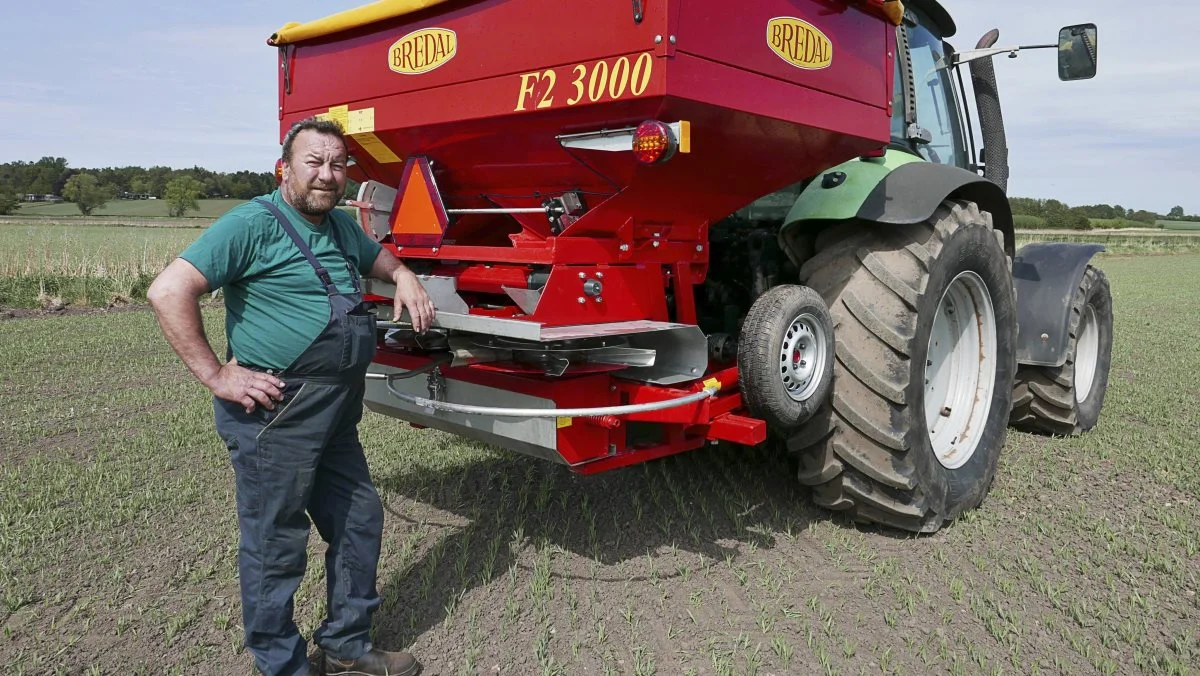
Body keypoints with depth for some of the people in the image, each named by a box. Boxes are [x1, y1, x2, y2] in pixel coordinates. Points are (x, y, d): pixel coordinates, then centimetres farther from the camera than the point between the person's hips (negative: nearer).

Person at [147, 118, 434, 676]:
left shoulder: (341, 226, 13)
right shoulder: (254, 224, -12)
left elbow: (378, 257, 34)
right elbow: (168, 291, -19)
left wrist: (404, 276, 11)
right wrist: (216, 376, -18)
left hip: (336, 416, 9)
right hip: (275, 416, -9)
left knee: (359, 522, 17)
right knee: (276, 546, 5)